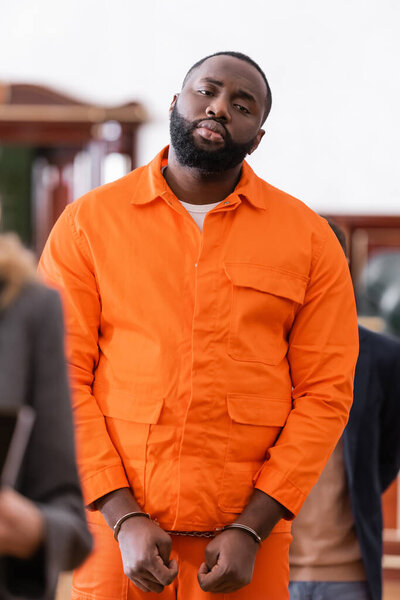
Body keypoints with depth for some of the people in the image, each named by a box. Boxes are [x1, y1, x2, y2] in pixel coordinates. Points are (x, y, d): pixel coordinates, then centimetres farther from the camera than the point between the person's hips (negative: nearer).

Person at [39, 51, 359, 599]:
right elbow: (62, 381, -2)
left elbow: (325, 392, 0)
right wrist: (123, 518, -11)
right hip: (114, 530, 0)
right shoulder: (88, 223, 3)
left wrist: (251, 530, -9)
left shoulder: (309, 239, 4)